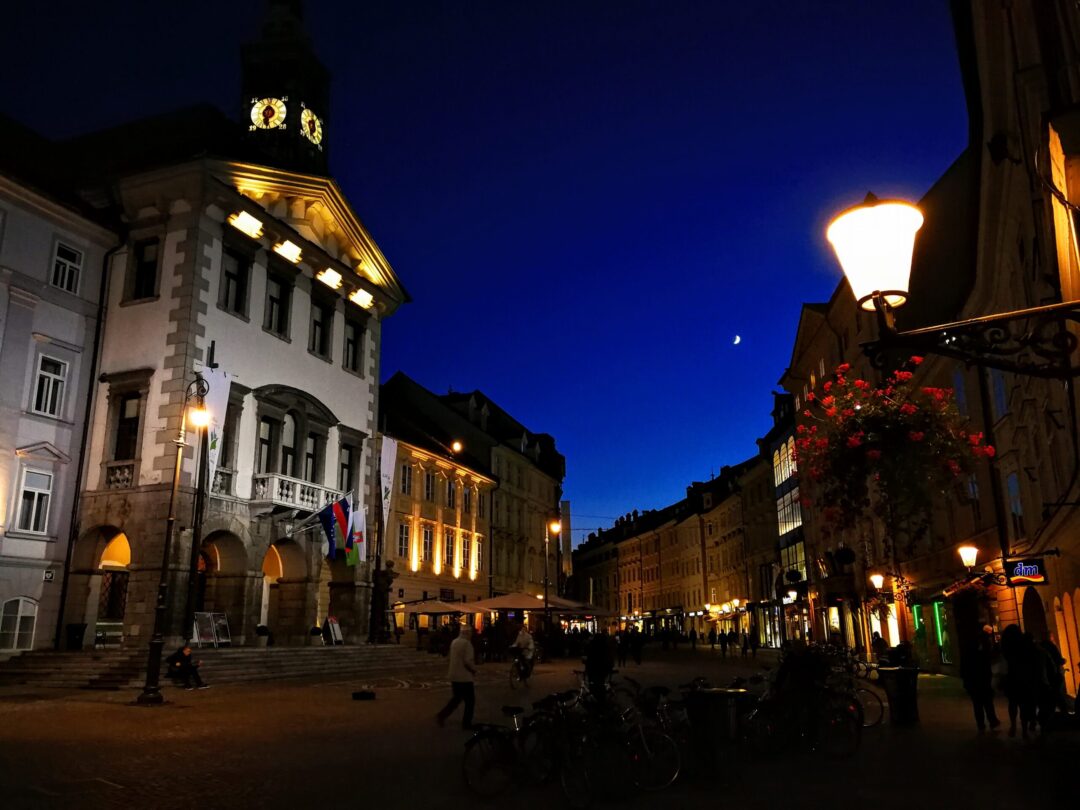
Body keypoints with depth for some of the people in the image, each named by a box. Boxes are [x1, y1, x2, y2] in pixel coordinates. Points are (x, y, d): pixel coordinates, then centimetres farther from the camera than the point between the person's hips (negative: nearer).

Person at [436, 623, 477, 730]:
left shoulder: (454, 642, 8)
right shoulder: (467, 643, -18)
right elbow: (468, 661, -24)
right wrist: (474, 669, -6)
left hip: (454, 676, 8)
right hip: (465, 677, -8)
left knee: (456, 698, 20)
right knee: (470, 701, 6)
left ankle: (441, 715, 10)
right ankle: (466, 724, 11)